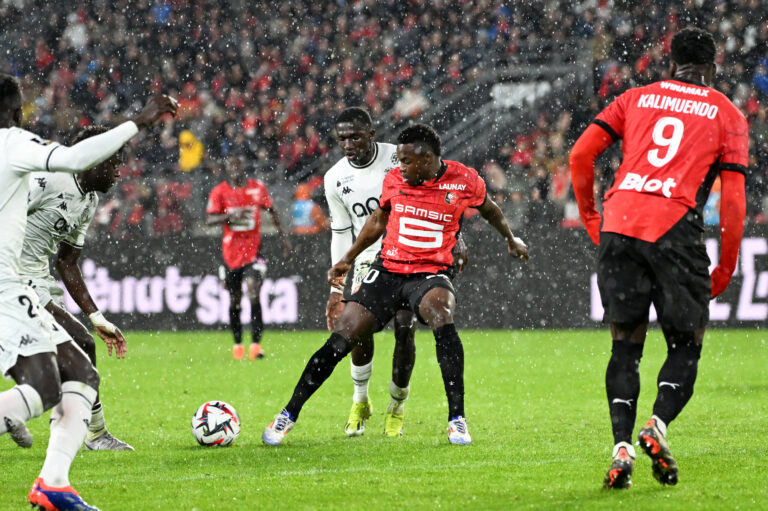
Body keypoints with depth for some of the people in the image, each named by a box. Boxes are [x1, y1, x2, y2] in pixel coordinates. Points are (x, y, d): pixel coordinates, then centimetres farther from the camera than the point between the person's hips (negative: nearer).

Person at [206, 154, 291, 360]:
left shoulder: (257, 187, 3)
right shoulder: (220, 191, 0)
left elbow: (272, 212, 15)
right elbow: (209, 220, -7)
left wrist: (283, 237, 14)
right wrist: (230, 216, -24)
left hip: (253, 250, -1)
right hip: (231, 251, 1)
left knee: (253, 293, -17)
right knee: (234, 300, 9)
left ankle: (256, 344, -18)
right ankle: (237, 344, 24)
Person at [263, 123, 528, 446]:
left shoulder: (464, 181, -6)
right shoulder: (394, 180, 0)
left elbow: (489, 210, 16)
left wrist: (511, 239, 31)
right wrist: (348, 259, 19)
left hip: (430, 273, -2)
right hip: (388, 270, 2)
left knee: (442, 321, -34)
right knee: (340, 340, -7)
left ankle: (457, 419, -26)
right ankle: (288, 415, 6)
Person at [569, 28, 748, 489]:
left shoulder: (636, 99, 19)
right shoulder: (727, 114, 12)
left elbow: (581, 154, 10)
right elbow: (734, 199, 5)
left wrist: (590, 217, 21)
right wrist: (726, 269, 11)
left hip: (619, 222, 3)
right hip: (675, 228, -3)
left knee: (626, 346, 9)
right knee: (686, 344, 9)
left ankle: (622, 447, -5)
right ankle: (658, 426, -15)